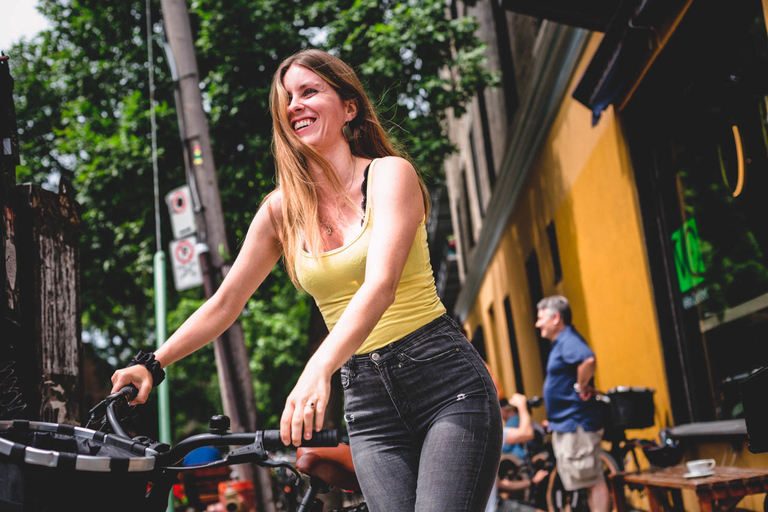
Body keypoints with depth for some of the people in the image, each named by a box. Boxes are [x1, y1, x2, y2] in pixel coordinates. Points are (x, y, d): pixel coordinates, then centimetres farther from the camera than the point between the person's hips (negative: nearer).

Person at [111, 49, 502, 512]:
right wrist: (152, 364, 2)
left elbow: (380, 285, -22)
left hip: (446, 380, -3)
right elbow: (224, 305, 12)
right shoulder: (282, 209, 7)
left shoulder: (389, 173, -6)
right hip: (367, 399, 4)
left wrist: (319, 369, -36)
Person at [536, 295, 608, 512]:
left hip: (576, 424, -11)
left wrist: (581, 387, -24)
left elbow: (588, 359, -38)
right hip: (565, 426, 11)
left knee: (593, 481, -6)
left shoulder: (569, 340, -17)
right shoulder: (561, 342, 15)